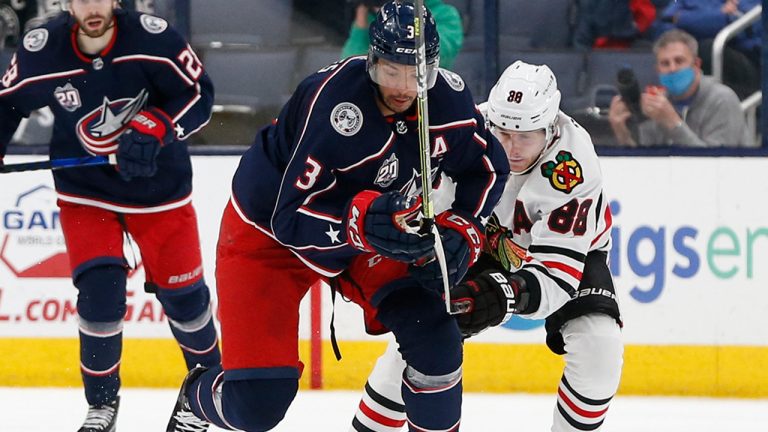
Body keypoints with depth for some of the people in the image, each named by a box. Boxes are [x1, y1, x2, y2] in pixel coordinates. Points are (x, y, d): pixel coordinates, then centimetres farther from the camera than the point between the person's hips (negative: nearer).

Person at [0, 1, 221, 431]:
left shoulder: (153, 37, -22)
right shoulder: (41, 52, -16)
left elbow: (198, 93, -14)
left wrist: (153, 127, -28)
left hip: (158, 184, 0)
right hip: (85, 191, 0)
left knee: (182, 292, 8)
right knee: (100, 290, -14)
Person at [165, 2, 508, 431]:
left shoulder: (449, 97, -17)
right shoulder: (334, 102, -36)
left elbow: (488, 168, 2)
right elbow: (290, 219, -34)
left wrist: (460, 233, -13)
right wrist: (363, 221, -50)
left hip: (371, 230, 6)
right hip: (269, 231, -6)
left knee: (435, 337, -13)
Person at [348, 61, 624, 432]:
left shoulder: (573, 169, -38)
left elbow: (557, 274, -41)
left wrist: (505, 295, -57)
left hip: (571, 248, -2)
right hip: (490, 244, 3)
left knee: (599, 346, -25)